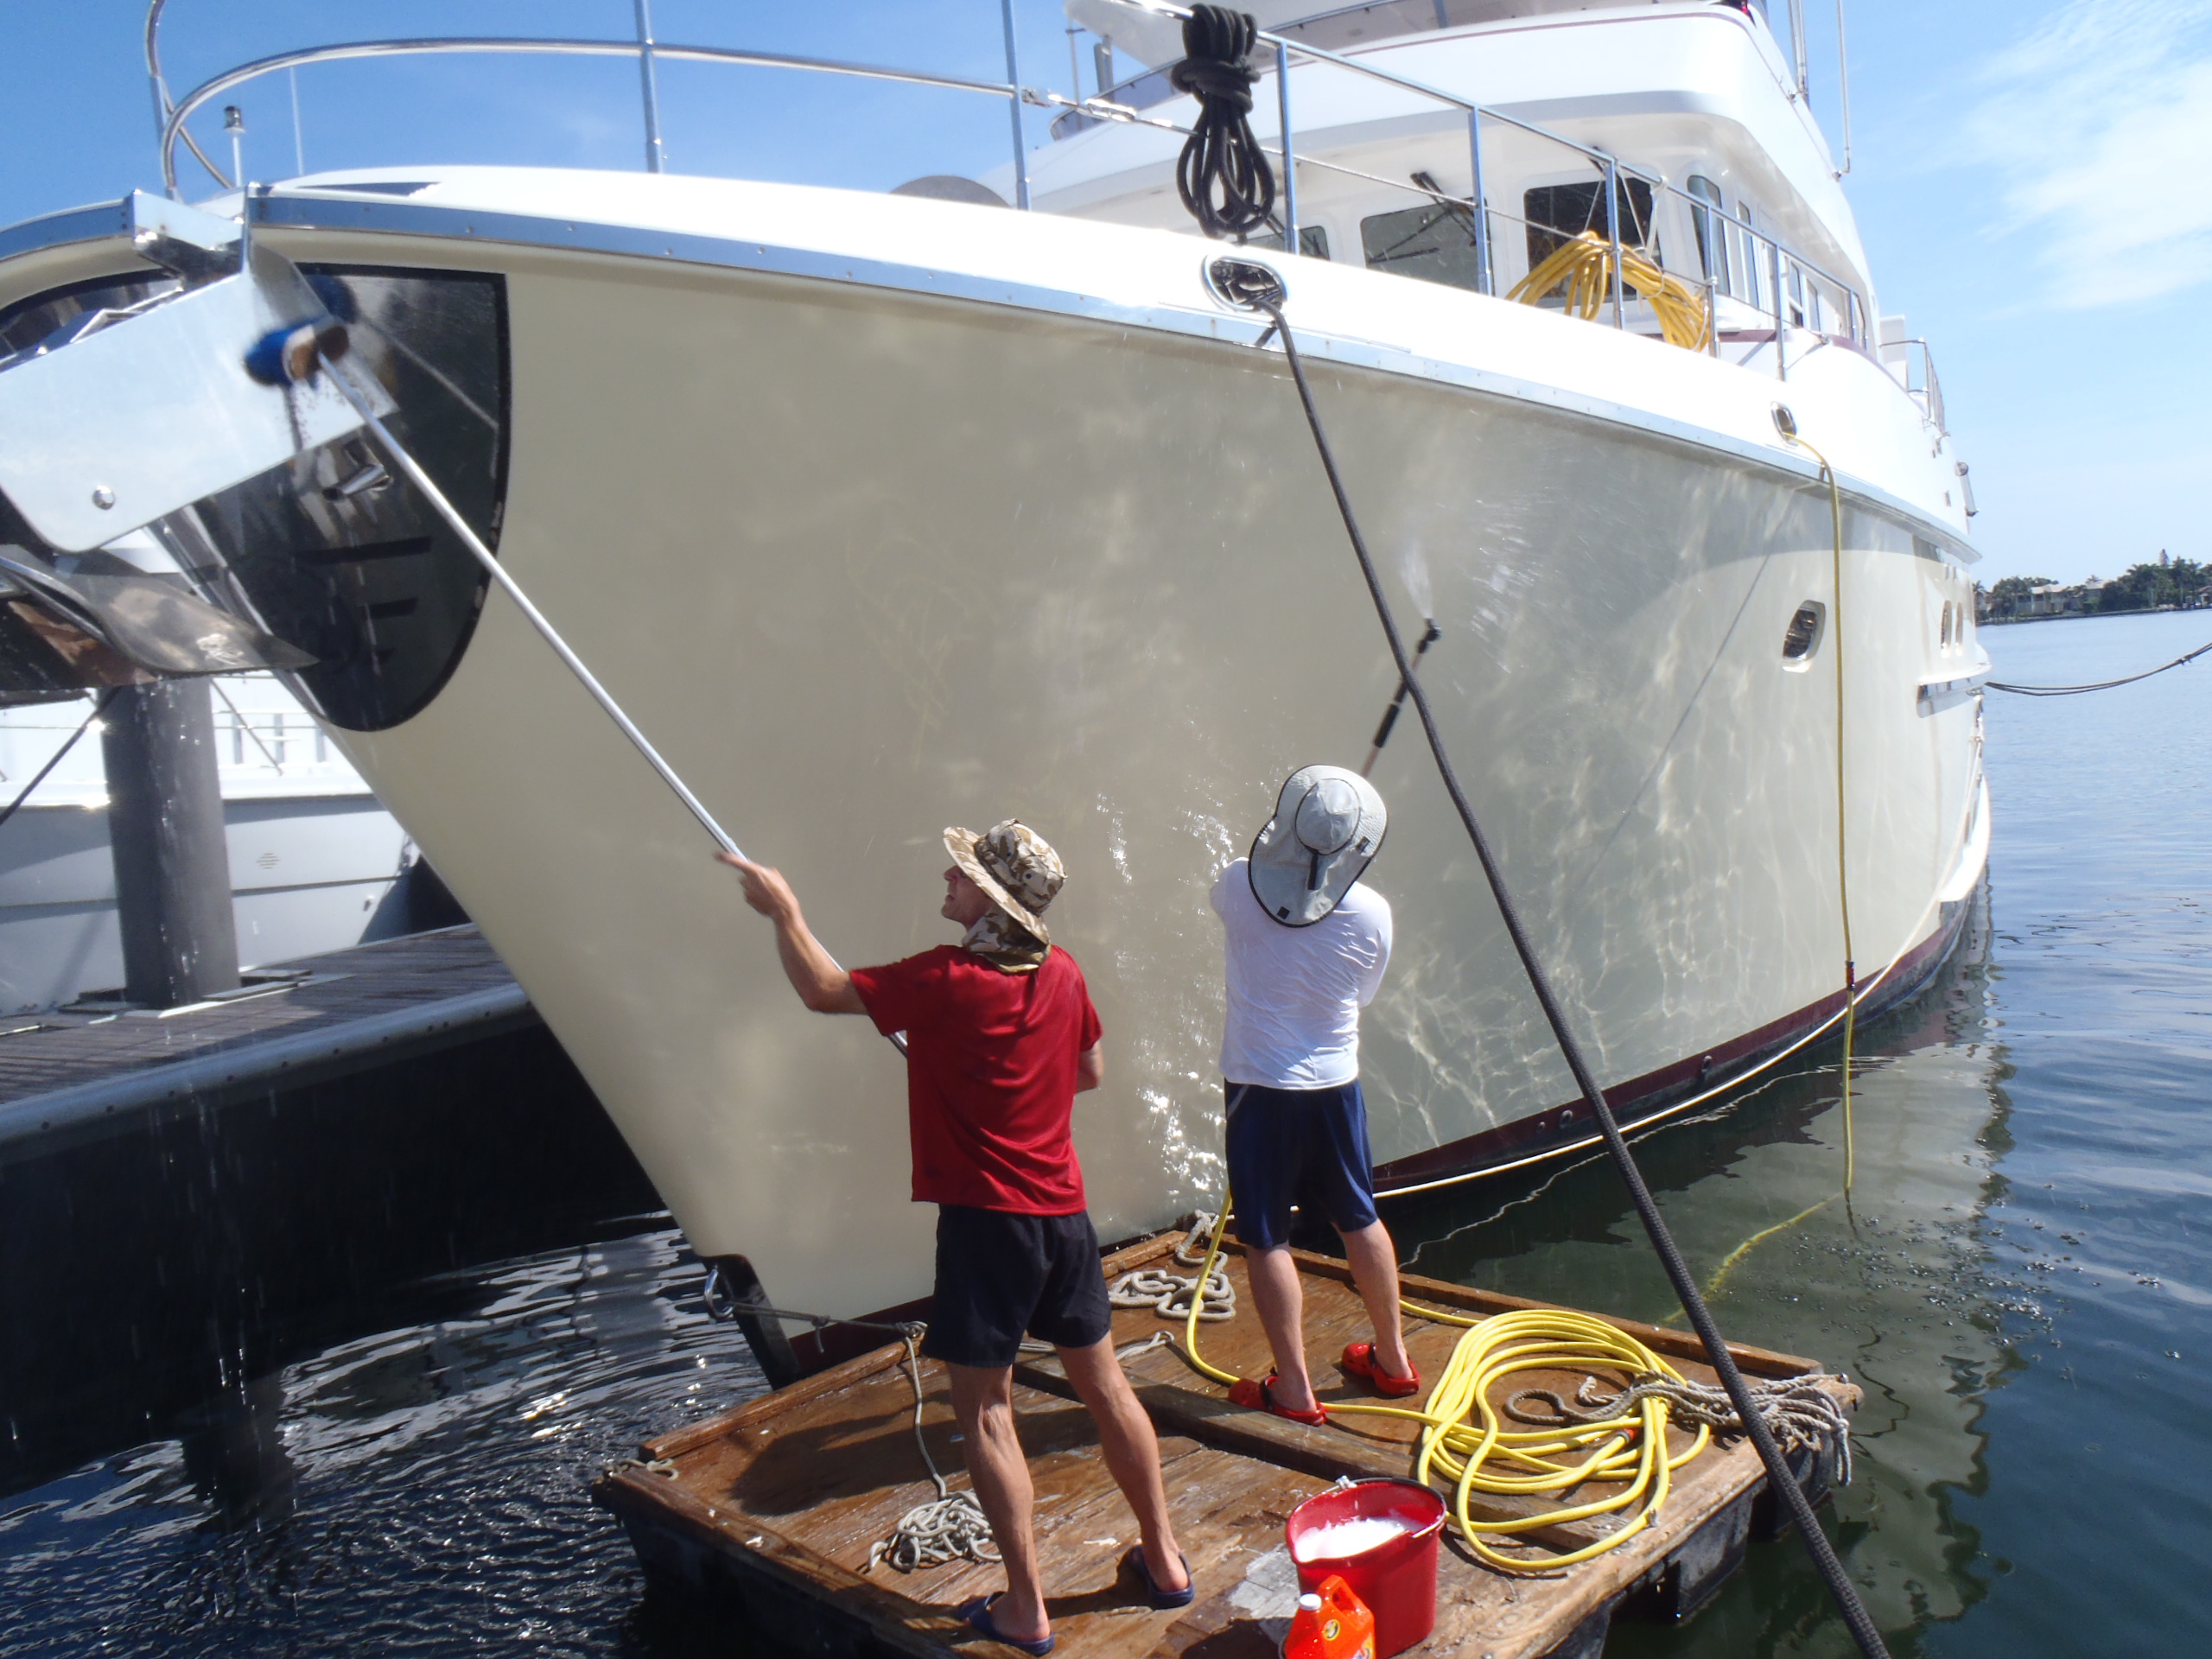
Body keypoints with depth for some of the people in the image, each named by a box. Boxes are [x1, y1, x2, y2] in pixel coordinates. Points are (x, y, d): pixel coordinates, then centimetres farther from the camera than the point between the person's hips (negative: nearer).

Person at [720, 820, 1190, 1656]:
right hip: (1063, 1211, 6)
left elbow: (822, 990, -5)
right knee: (1105, 1385, 17)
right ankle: (1164, 1560, 29)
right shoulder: (1060, 973, 1)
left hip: (985, 1218, -6)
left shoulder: (945, 981, -17)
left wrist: (783, 908, 7)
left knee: (985, 1411, 6)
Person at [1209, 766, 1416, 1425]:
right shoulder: (1371, 913, -11)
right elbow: (1362, 994, 4)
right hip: (1335, 1085, 2)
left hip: (1259, 1087, -2)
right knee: (1360, 1221, 20)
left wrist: (1283, 857, 22)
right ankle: (1392, 1359, 36)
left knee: (1266, 1240, 8)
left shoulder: (1237, 887, -13)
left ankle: (1294, 1389, 13)